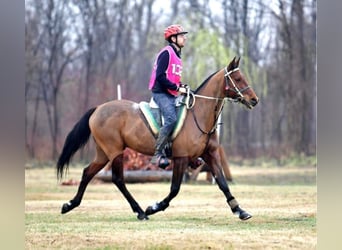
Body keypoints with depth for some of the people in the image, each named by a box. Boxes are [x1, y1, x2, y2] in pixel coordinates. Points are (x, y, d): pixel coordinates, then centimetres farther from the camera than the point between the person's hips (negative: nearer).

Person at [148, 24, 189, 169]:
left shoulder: (176, 55, 20)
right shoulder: (166, 53, -10)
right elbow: (160, 76, -19)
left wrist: (182, 86, 5)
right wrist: (177, 88, -18)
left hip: (171, 95, 10)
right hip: (161, 93, -10)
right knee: (171, 119, -27)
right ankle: (157, 154, -26)